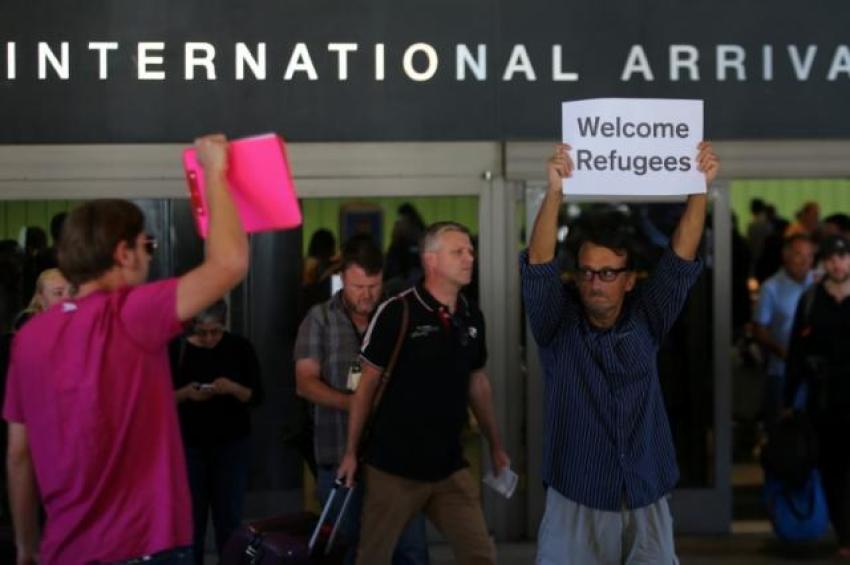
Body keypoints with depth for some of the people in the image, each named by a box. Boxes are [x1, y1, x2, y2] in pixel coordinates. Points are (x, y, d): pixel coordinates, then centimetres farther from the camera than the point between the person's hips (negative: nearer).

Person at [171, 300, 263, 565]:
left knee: (229, 518, 0)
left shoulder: (240, 348, 0)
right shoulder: (176, 350, -2)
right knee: (191, 517, -2)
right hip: (189, 445, 0)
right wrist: (185, 393, -20)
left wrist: (234, 388, -20)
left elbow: (257, 396, 0)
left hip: (232, 444, 0)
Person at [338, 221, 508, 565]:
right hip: (394, 466, -4)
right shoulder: (397, 312, -13)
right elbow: (368, 383, -7)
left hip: (450, 467, 5)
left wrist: (495, 446, 19)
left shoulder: (472, 318, 4)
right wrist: (351, 452, -6)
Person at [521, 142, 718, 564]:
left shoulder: (646, 321, 4)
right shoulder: (557, 325, -1)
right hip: (576, 505, -2)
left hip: (647, 505, 2)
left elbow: (681, 258, -4)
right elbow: (539, 266, -16)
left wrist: (700, 188, -16)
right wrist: (554, 193, -30)